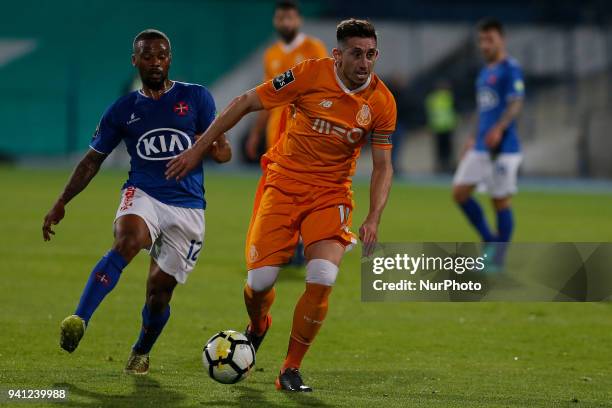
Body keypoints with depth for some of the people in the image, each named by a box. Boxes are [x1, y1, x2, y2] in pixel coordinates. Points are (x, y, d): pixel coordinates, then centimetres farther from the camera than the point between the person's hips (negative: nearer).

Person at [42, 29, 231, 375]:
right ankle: (79, 321, -42)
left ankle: (142, 352, 27)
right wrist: (61, 203, 10)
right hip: (143, 194, 0)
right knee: (126, 243, -34)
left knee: (160, 288, -2)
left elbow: (224, 152, 5)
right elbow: (93, 160, 16)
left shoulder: (196, 98, 5)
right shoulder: (123, 110, 8)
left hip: (187, 207, 0)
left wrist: (211, 146, -20)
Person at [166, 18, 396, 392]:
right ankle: (257, 327, 31)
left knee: (322, 280, -19)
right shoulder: (310, 75, -14)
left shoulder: (382, 102, -7)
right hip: (284, 181, -1)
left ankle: (291, 370, -1)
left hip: (331, 192, 1)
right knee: (260, 280, -8)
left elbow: (383, 166, 1)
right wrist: (198, 150, -5)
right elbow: (246, 103, -6)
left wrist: (374, 218, -14)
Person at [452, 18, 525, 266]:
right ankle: (489, 240, 14)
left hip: (503, 148, -8)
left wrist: (499, 129, -33)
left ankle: (498, 260, 5)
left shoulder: (510, 69, -8)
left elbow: (515, 104, -18)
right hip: (481, 147, 8)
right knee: (459, 192, 0)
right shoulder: (485, 72, 17)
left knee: (501, 200, -2)